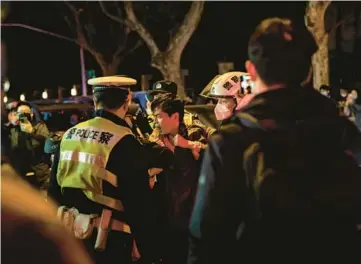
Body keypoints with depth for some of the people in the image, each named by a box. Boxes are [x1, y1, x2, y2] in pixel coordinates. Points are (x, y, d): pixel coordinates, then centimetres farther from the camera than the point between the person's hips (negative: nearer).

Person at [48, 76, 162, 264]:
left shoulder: (69, 136, 5)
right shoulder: (125, 142, -15)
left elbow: (54, 190, 12)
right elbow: (139, 202, -14)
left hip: (69, 235, 6)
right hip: (108, 240, -6)